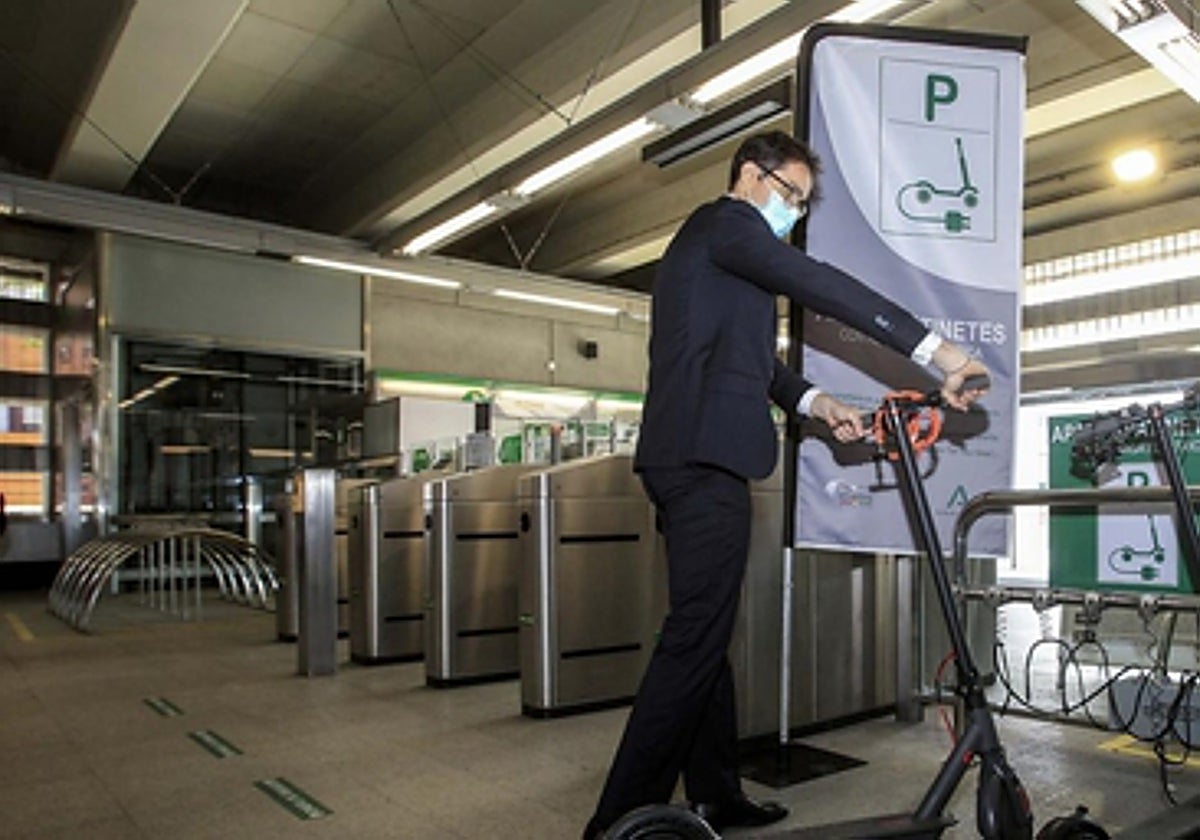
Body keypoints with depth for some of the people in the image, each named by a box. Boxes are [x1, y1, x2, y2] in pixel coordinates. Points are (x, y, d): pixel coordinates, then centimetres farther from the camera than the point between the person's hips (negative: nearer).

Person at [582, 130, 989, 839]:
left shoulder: (717, 245, 30)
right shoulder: (726, 221, -1)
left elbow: (748, 355, 27)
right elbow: (818, 283, -15)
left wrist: (814, 401, 12)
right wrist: (935, 349, -18)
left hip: (690, 458, 11)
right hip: (704, 456, -11)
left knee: (706, 633, 13)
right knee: (697, 637, -10)